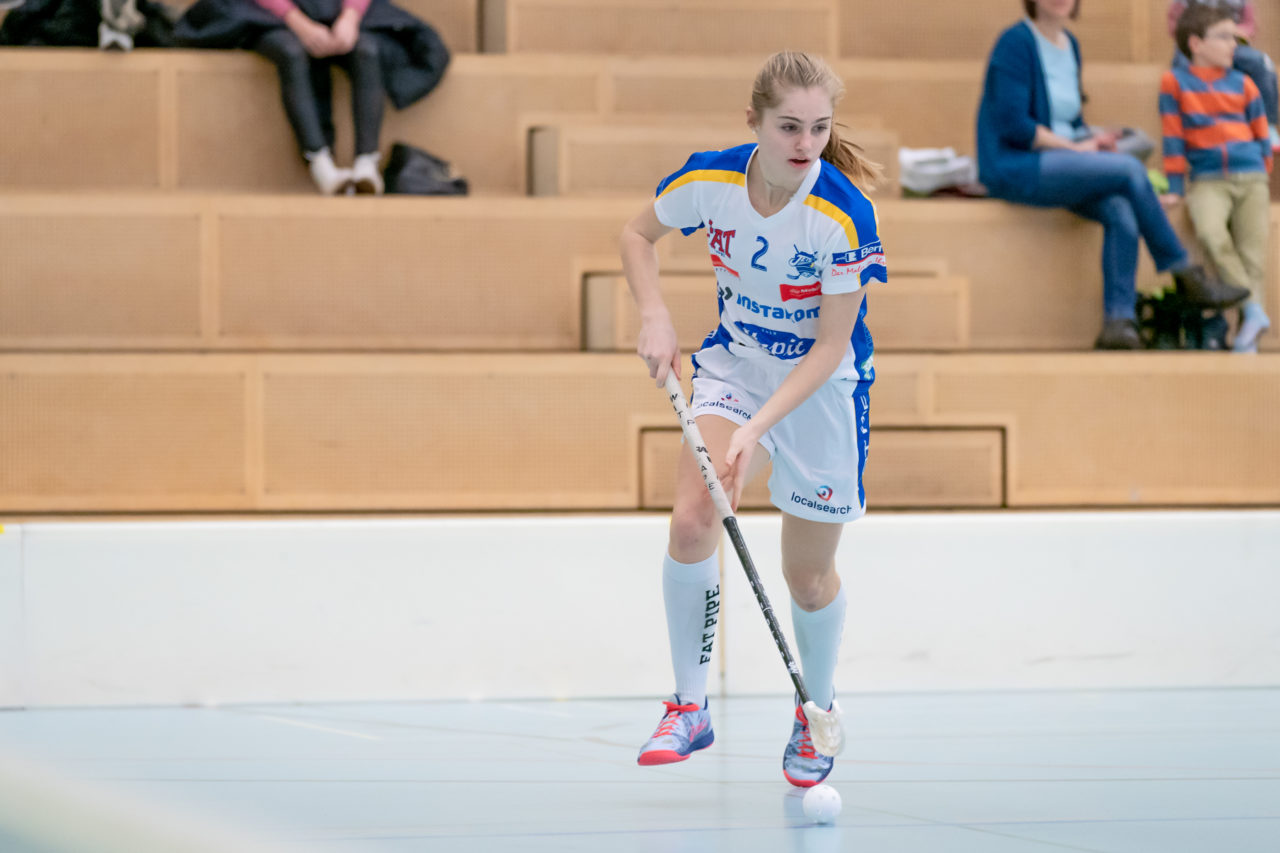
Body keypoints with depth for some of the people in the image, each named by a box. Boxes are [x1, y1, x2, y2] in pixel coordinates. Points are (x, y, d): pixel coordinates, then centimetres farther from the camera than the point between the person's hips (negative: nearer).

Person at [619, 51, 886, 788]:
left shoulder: (844, 215, -28)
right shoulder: (709, 180, -18)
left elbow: (830, 347, -24)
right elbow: (638, 236, 4)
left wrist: (757, 428, -32)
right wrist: (655, 315, -13)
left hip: (822, 383, -2)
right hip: (735, 363, 3)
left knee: (808, 575, 7)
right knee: (691, 521, -20)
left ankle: (817, 712, 36)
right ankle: (689, 709, -5)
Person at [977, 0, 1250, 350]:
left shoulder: (1069, 45, 15)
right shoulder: (1015, 43, -10)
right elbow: (1013, 124, -17)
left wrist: (1091, 140, -1)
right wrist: (1076, 148, -13)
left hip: (1057, 162, 8)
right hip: (1015, 167, -8)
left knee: (1120, 212, -22)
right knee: (1130, 170, -23)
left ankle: (1119, 321, -28)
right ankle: (1186, 277, -12)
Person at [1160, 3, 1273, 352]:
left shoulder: (1243, 84, 12)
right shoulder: (1175, 81, 5)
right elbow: (1173, 138, 4)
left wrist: (1263, 178, 13)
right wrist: (1176, 189, 2)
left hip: (1250, 178, 3)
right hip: (1207, 180, -3)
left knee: (1252, 251, -10)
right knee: (1211, 232, -31)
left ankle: (1247, 336, -14)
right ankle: (1252, 309, -28)